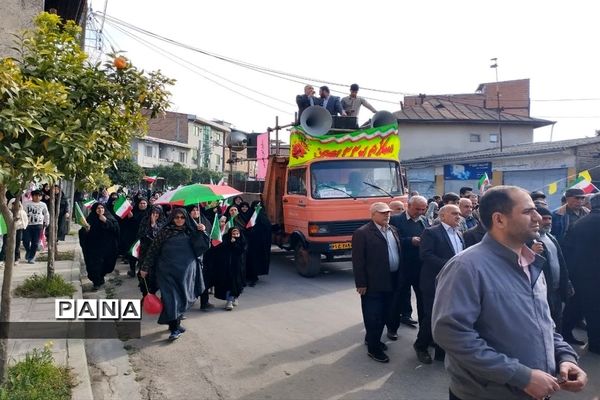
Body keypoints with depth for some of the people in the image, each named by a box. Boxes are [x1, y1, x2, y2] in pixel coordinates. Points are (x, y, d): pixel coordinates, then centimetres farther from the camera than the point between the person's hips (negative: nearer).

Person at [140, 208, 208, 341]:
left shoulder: (190, 232, 8)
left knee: (183, 296, 5)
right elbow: (153, 249, 1)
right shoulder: (165, 231, 1)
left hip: (186, 270, 3)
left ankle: (176, 321, 25)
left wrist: (202, 232, -10)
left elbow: (201, 247, 4)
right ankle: (175, 327, -3)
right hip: (168, 270, -2)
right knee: (171, 297, -7)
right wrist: (145, 267, -3)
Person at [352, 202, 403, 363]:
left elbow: (398, 253, 15)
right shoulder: (362, 233, -13)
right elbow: (358, 261, -14)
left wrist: (399, 277, 10)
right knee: (373, 316, 2)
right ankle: (373, 348, 14)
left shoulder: (393, 230, 11)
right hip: (373, 283, -7)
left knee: (384, 314, 17)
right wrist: (361, 284, -16)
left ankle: (372, 339, 34)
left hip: (391, 280, 8)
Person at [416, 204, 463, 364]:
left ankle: (442, 351, 29)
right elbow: (426, 255, -19)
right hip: (436, 283, -7)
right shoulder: (431, 232, -9)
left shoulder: (459, 234, 16)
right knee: (431, 317, -1)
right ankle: (421, 346, 22)